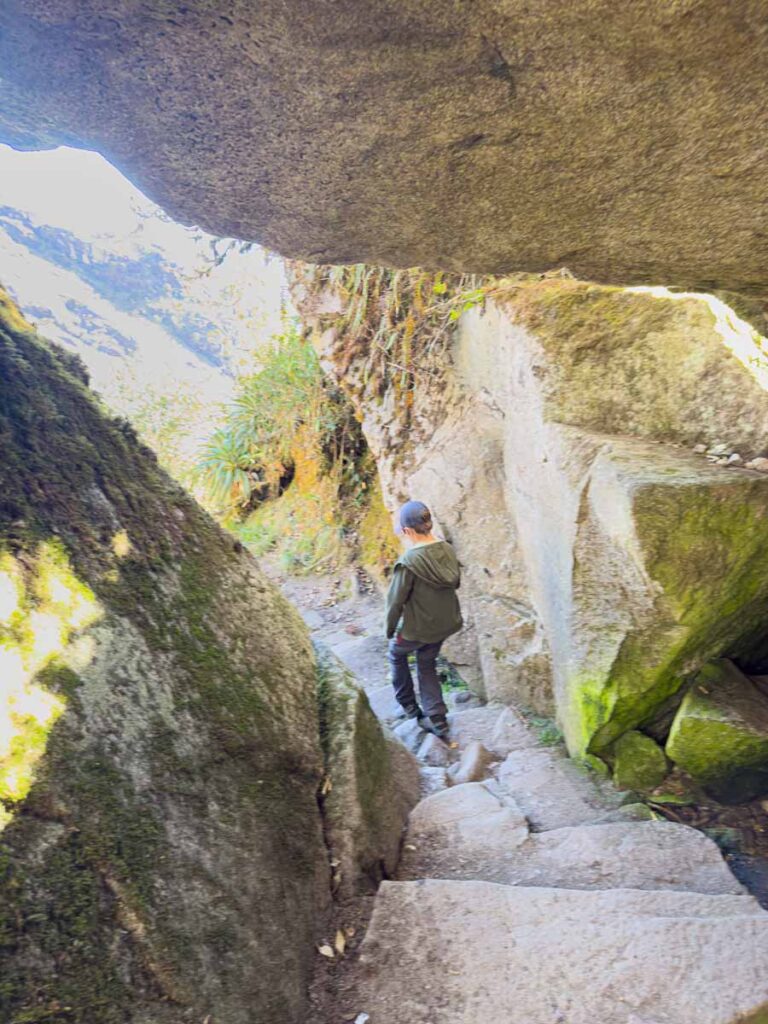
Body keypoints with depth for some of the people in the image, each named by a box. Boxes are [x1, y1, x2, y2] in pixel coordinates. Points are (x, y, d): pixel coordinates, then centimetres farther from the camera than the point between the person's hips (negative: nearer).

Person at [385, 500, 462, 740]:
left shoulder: (408, 562, -29)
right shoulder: (447, 550, -10)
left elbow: (395, 600, -19)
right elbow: (456, 583, 5)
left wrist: (390, 629, -2)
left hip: (417, 628, -5)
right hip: (445, 623, 5)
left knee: (396, 654, 26)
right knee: (427, 665, 24)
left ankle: (409, 705, 37)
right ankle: (437, 720, 24)